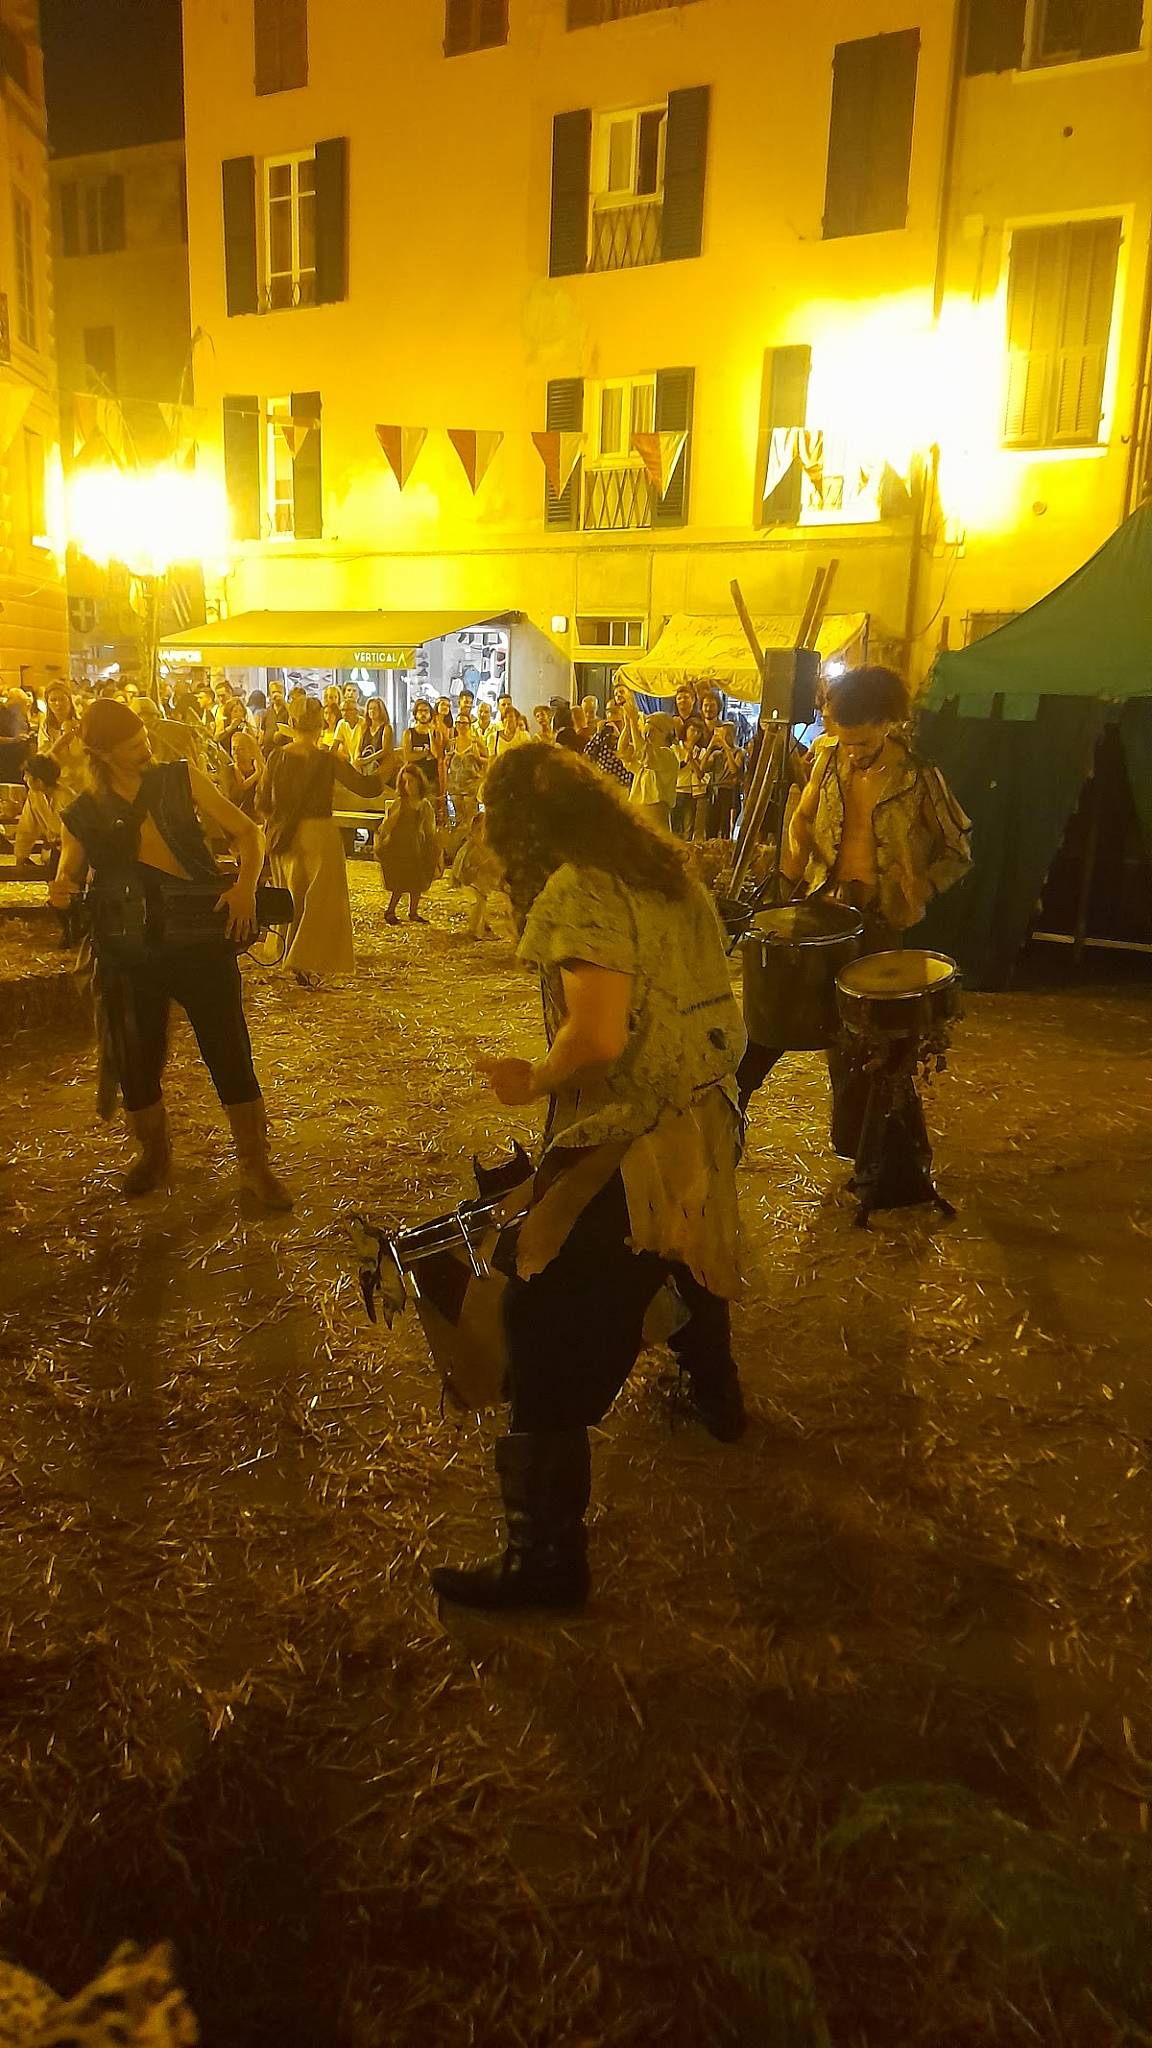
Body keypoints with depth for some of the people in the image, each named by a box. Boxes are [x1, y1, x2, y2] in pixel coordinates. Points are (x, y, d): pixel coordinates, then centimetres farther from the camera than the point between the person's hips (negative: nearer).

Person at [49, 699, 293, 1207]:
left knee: (230, 1052, -1)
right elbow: (70, 872, 13)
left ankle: (255, 1165, 12)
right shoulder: (83, 813, 4)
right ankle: (154, 1154, 34)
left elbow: (246, 831, 0)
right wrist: (62, 892, -12)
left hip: (201, 937, -2)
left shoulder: (180, 780, 1)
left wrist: (245, 885, -18)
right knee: (136, 1058, 10)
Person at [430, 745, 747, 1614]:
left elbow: (597, 1037, -29)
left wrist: (530, 1082, -11)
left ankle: (548, 1558, 9)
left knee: (552, 1338, 0)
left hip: (627, 1149, -9)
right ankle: (717, 1397, 61)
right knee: (688, 1249, 35)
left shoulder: (578, 891, -19)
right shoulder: (666, 866, 7)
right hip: (703, 1120, 9)